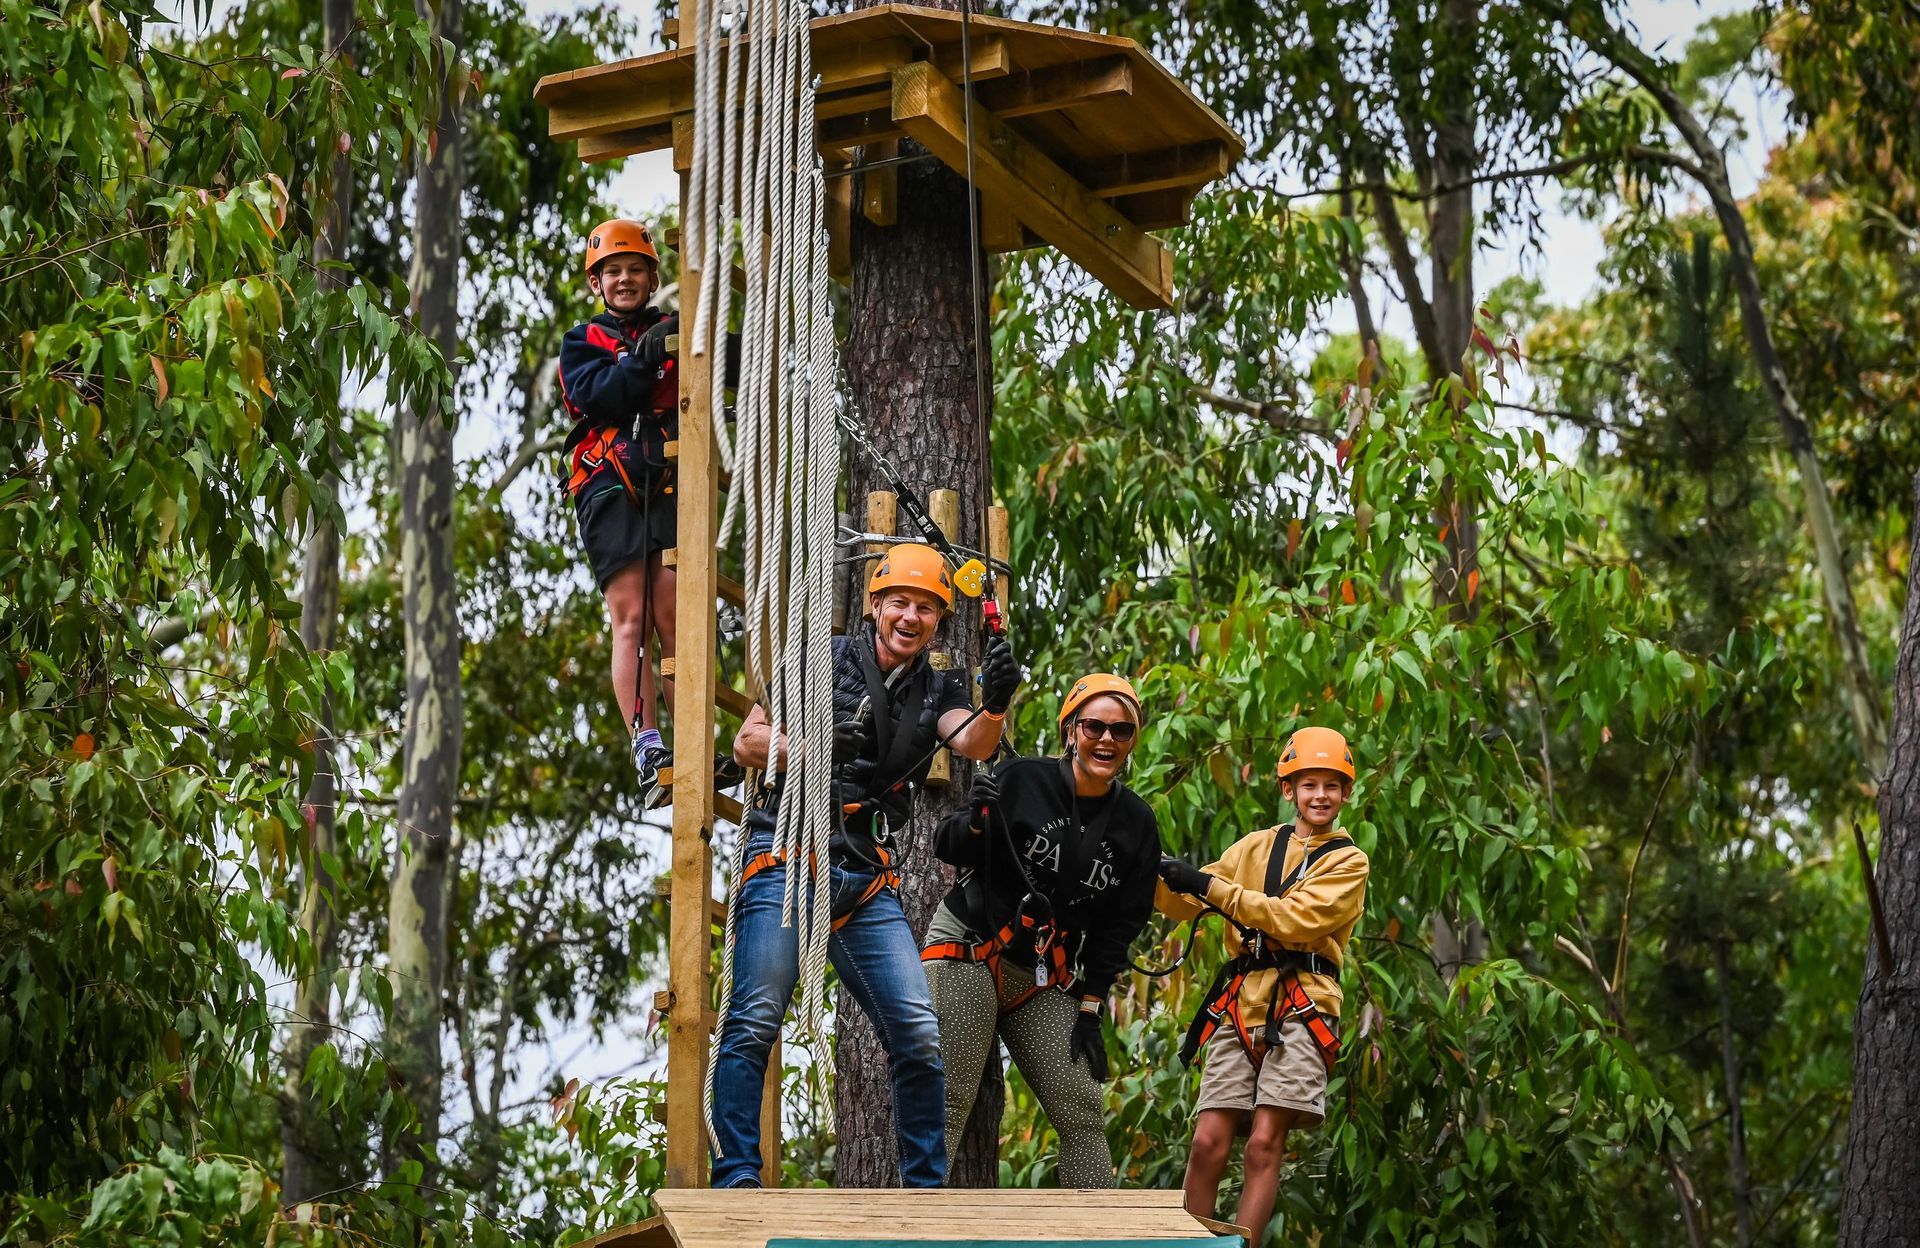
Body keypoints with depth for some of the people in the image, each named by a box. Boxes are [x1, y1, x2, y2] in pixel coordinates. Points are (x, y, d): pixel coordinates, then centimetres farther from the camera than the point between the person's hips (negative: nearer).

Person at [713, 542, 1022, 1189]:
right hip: (790, 857, -4)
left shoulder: (938, 690, 12)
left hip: (868, 879, 4)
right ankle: (735, 1178, -6)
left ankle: (926, 1186, 11)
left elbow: (974, 743, -9)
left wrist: (995, 704, -32)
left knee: (918, 1035, -1)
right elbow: (747, 743, 2)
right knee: (755, 1023, -11)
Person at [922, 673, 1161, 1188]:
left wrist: (1090, 1009, 1)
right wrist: (975, 821, -26)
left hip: (1045, 980, 4)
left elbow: (1117, 927, 6)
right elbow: (948, 851, -4)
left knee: (1083, 1113, -1)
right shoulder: (1021, 778, -8)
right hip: (968, 951, -4)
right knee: (945, 1103, -11)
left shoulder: (1136, 824, 3)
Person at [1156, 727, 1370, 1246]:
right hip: (1241, 1003, 3)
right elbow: (1186, 903, 15)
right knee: (1208, 1143, -5)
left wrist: (1211, 886, -13)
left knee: (1264, 1144, -10)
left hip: (1300, 1007, -3)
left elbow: (1297, 920, -10)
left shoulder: (1348, 862, 7)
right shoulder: (1257, 846, 18)